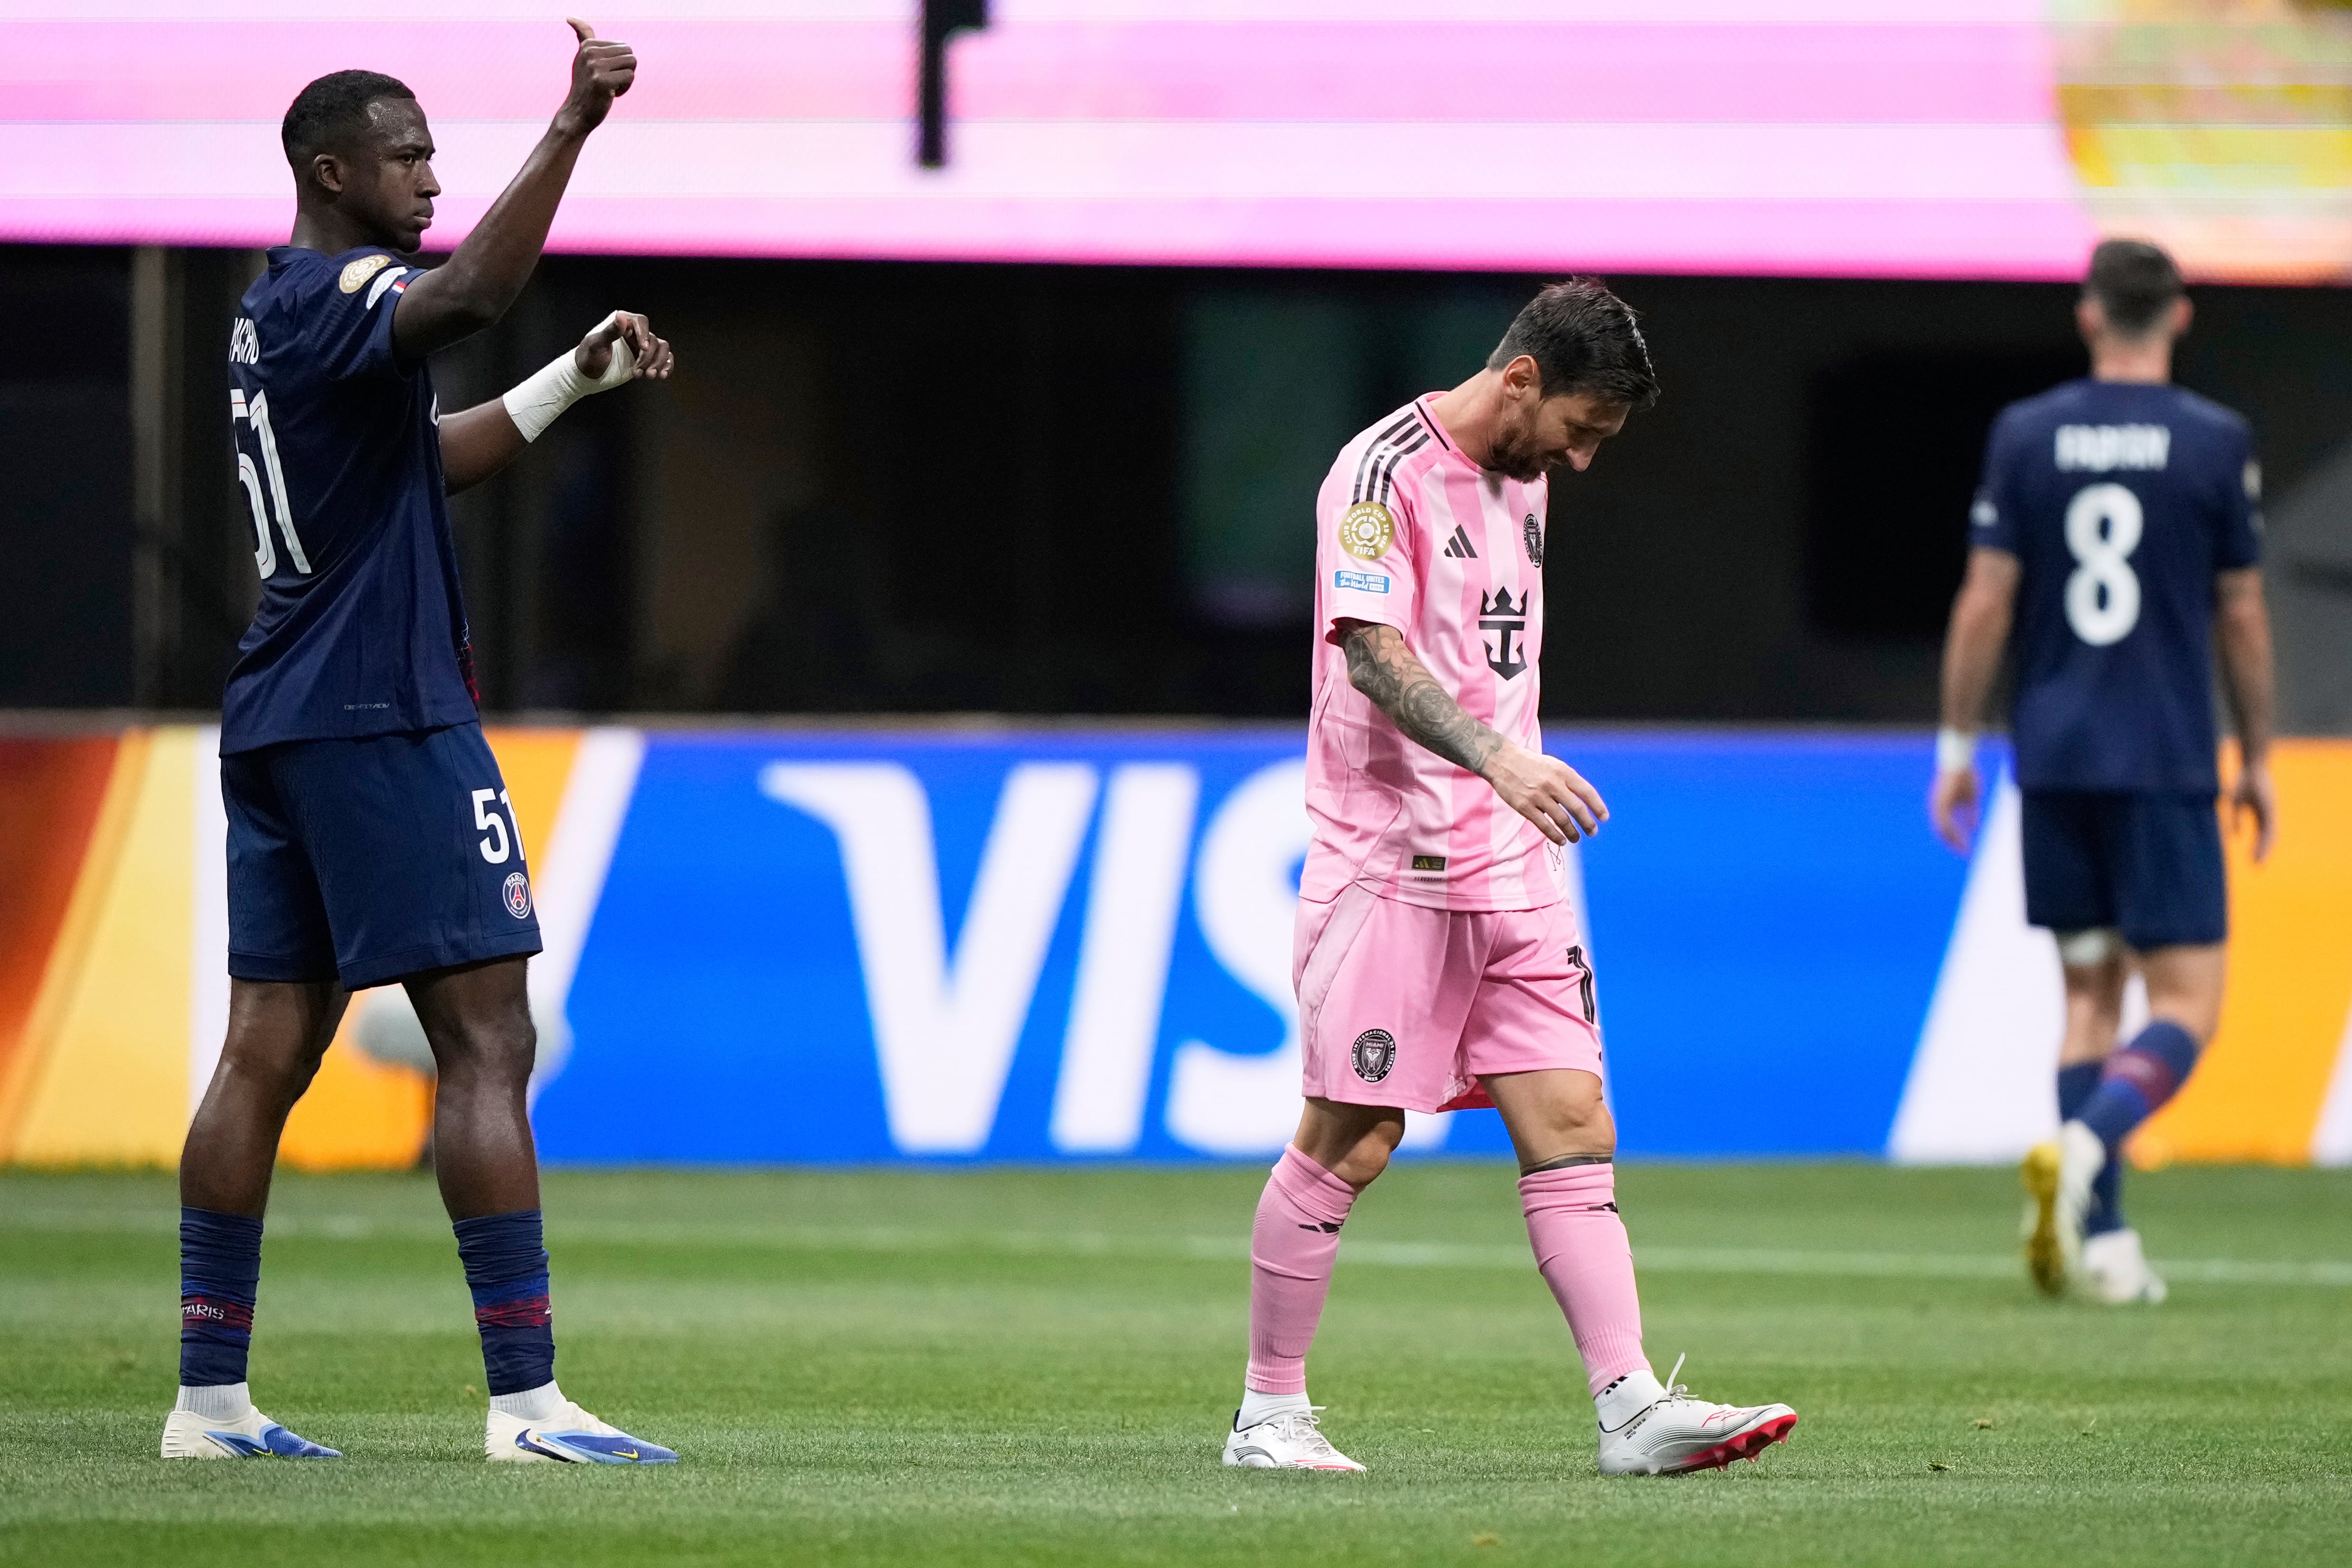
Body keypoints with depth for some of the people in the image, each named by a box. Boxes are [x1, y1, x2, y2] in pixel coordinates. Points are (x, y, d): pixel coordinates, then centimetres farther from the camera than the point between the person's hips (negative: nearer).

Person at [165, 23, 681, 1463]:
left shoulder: (276, 316, 18)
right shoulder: (336, 299, -12)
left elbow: (430, 459, 29)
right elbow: (470, 295, -35)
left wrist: (577, 380, 21)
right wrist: (573, 131, -39)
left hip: (280, 724, 10)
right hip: (385, 721, -10)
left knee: (267, 1055, 8)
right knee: (489, 1044, -9)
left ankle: (211, 1396, 8)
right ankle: (526, 1398, -13)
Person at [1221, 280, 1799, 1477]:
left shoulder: (1521, 479, 15)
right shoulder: (1387, 472, -12)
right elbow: (1373, 654, -24)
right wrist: (1501, 760, -37)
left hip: (1509, 867, 8)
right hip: (1389, 864, -8)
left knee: (1573, 1129, -1)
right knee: (1350, 1142, -3)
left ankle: (1631, 1407, -6)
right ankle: (1268, 1414, 8)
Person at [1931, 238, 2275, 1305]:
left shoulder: (2024, 437, 2)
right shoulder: (2217, 444, -3)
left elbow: (1985, 604, 0)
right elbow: (2242, 617, 1)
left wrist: (1957, 748, 9)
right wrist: (2257, 760, 12)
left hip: (2054, 762, 3)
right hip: (2167, 764, -3)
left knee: (2090, 994, 12)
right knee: (2187, 1005, -1)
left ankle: (2102, 1243, 7)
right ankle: (2080, 1148, -28)